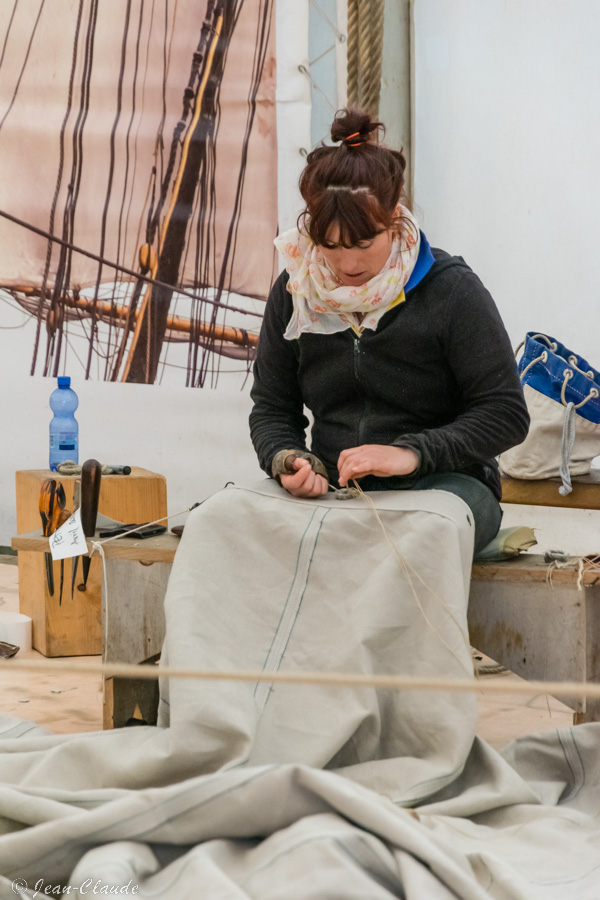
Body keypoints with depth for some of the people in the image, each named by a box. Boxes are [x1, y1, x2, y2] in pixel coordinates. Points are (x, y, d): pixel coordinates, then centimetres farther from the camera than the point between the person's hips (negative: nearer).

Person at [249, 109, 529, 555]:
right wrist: (287, 460, -9)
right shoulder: (294, 292, 7)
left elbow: (507, 414, -7)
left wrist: (411, 453, -21)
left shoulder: (450, 289, -5)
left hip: (439, 484, -3)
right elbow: (272, 409, 15)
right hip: (333, 491, 4)